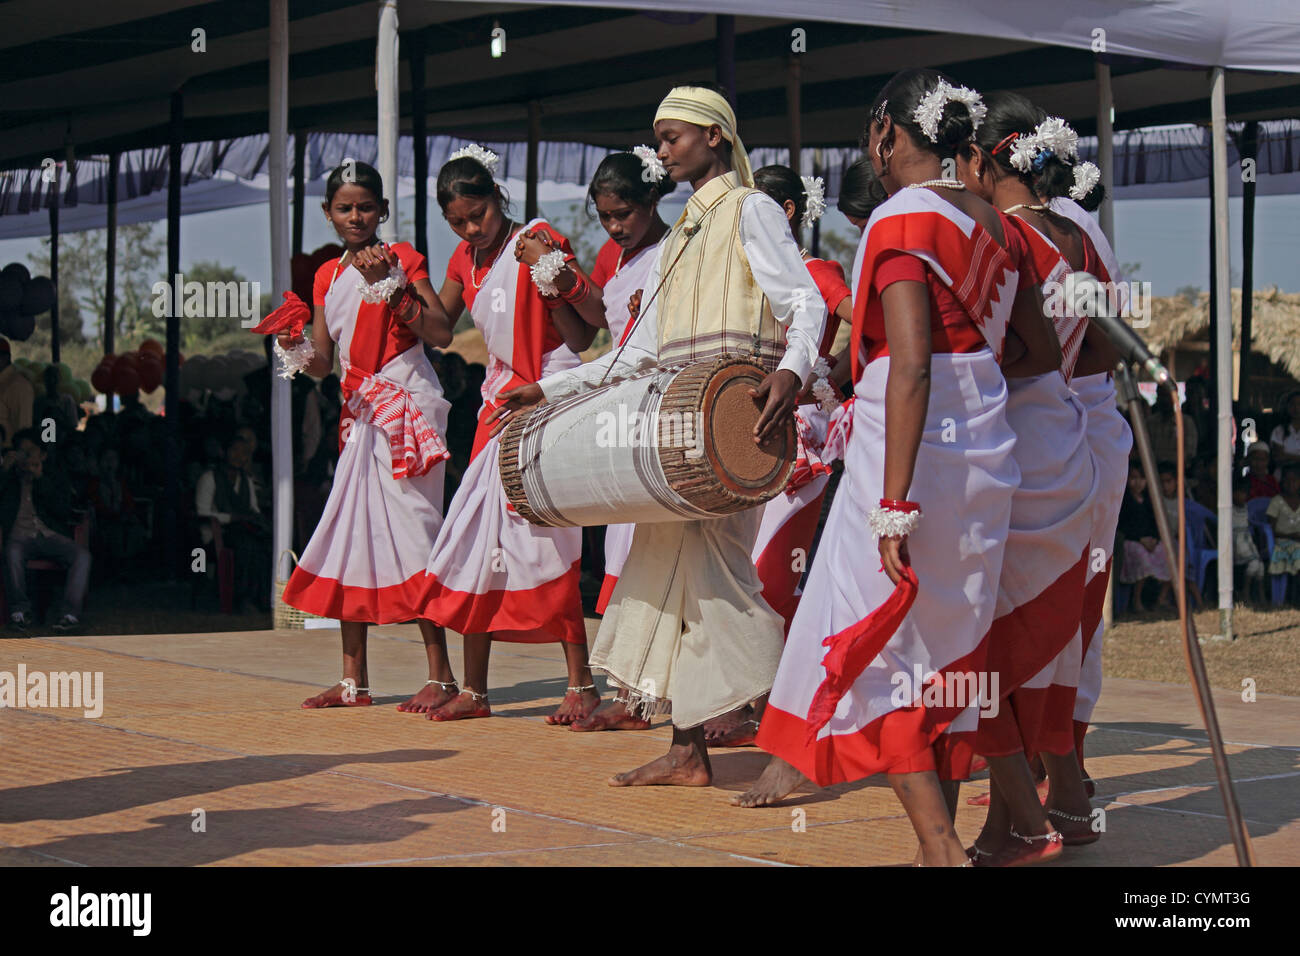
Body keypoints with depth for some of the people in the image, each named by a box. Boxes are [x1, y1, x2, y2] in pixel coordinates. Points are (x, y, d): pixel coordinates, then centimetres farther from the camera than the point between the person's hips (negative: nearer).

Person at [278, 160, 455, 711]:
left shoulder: (401, 257, 0)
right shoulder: (327, 277, 15)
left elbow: (442, 334, -11)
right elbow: (323, 364, 14)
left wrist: (390, 287, -18)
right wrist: (295, 352, -7)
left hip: (406, 402, -6)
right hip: (359, 412, 6)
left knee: (410, 530, -11)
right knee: (348, 532, 4)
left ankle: (441, 677, -9)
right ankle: (354, 681, 10)